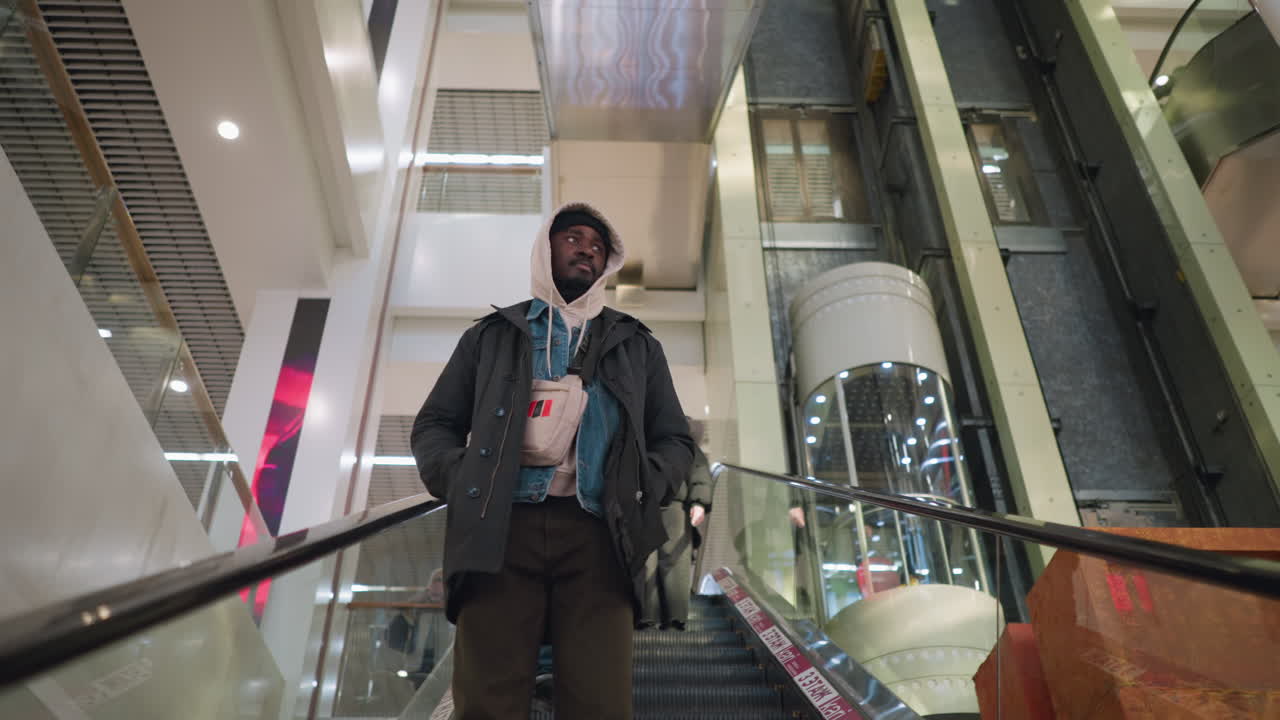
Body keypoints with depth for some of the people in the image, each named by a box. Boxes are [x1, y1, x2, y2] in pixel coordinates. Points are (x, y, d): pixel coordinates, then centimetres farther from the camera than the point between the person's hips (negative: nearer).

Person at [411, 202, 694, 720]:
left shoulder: (636, 345, 25)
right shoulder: (492, 335, 23)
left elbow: (674, 440, 22)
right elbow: (434, 424, 20)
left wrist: (644, 489, 0)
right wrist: (459, 480, -1)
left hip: (596, 534, 1)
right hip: (502, 529, 0)